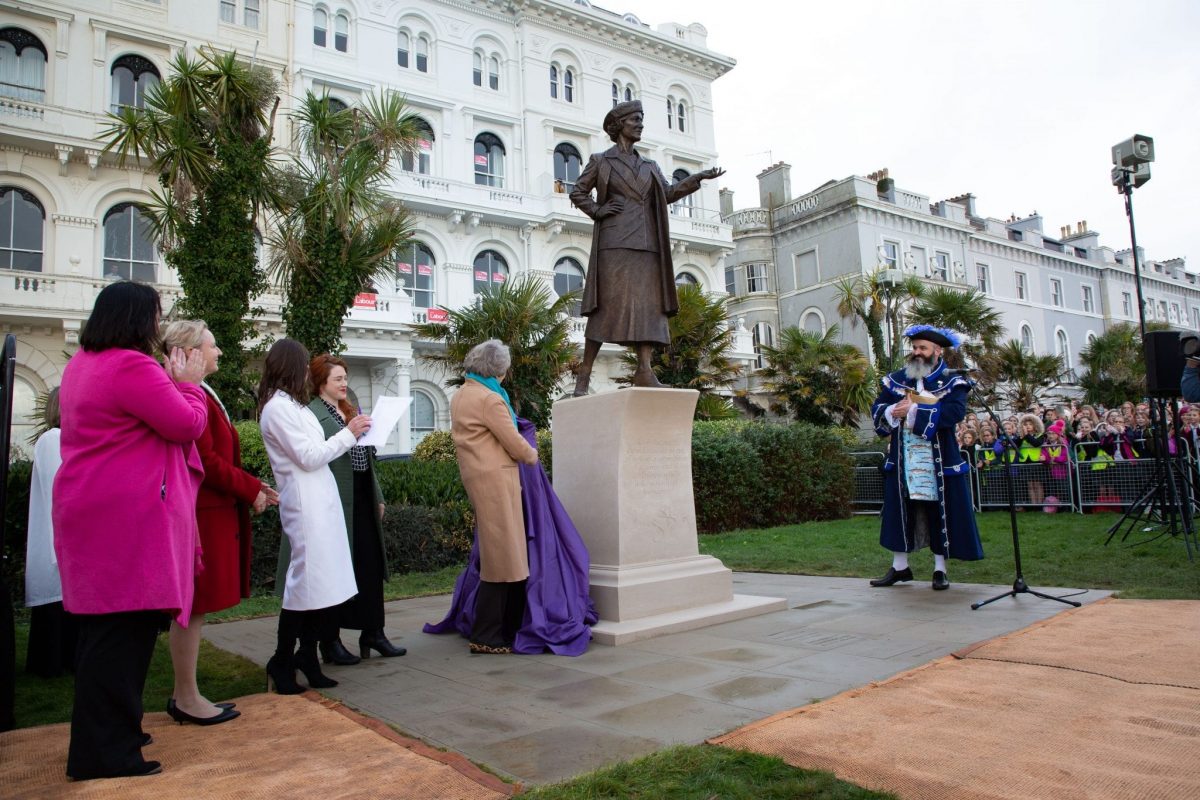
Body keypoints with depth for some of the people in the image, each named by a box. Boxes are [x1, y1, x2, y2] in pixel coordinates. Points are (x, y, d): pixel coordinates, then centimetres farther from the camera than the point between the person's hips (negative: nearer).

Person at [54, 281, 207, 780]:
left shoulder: (81, 364, 15)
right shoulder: (132, 366, -17)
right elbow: (188, 425, -14)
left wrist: (172, 382, 14)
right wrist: (189, 384, 1)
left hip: (91, 512, 11)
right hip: (128, 519, -11)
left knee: (104, 627, 18)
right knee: (123, 631, -4)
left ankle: (100, 735, 31)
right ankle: (105, 753, 4)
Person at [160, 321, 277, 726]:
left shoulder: (202, 394, 17)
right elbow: (205, 461, -20)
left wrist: (252, 485, 11)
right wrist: (251, 491, -10)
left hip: (210, 510, 11)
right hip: (201, 513, -11)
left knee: (193, 608, 14)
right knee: (192, 608, -1)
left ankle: (184, 695, 24)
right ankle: (187, 698, 10)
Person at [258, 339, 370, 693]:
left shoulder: (291, 405, 18)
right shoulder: (277, 408, -11)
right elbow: (308, 457, -15)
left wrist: (349, 435, 12)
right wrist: (348, 434, -9)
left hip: (319, 500, 9)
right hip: (304, 504, -9)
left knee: (319, 580, 10)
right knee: (307, 580, -6)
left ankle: (307, 656, 19)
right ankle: (281, 662, 7)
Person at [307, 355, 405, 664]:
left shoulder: (350, 410, 18)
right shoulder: (311, 413, -8)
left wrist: (378, 497, 20)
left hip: (363, 500, 8)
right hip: (337, 502, -8)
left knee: (371, 567, 11)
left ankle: (372, 633, 23)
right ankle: (330, 642, 15)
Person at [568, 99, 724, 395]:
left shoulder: (649, 166, 23)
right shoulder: (600, 161, 10)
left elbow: (669, 192, 13)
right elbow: (577, 193, 12)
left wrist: (698, 178, 2)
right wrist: (597, 210, -4)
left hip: (647, 244, 5)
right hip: (615, 242, -5)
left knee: (649, 304, -5)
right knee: (607, 304, -9)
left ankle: (644, 371, -8)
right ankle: (585, 371, -5)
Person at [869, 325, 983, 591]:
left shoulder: (952, 383, -1)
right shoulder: (895, 380, 10)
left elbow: (954, 412, -18)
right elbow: (877, 409, 4)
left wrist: (913, 411, -22)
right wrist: (893, 412, -18)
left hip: (939, 462, -3)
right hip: (903, 461, 3)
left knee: (940, 514, 4)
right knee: (899, 512, 7)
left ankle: (940, 569, 18)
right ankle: (899, 566, 19)